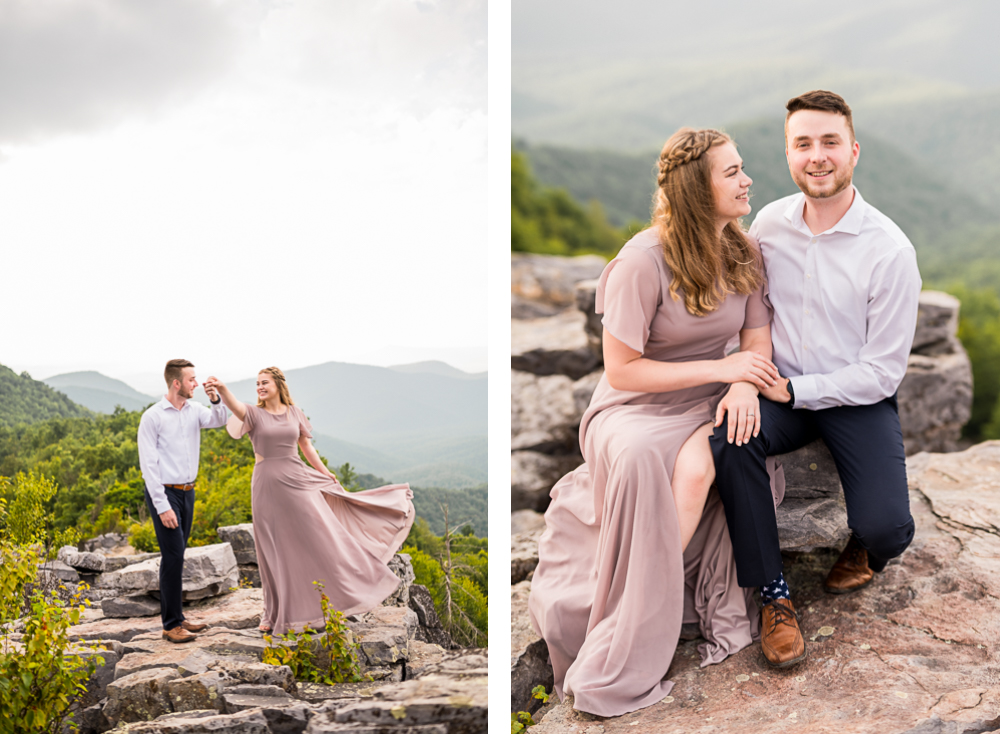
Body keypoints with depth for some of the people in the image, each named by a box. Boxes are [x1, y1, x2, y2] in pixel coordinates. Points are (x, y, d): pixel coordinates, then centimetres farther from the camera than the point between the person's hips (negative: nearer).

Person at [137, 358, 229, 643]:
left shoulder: (194, 410, 8)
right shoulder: (153, 416, -10)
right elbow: (148, 465, -13)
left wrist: (216, 400, -27)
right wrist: (163, 507, -17)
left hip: (187, 492, 6)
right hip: (164, 493, -6)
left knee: (177, 556, 12)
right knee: (173, 556, -9)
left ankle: (176, 617, 19)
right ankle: (171, 624, -3)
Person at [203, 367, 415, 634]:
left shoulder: (295, 412, 7)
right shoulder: (254, 413, -3)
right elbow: (235, 407, -25)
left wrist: (325, 474, 10)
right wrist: (222, 389, -45)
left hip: (298, 481, 2)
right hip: (268, 485, -2)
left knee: (320, 541, 2)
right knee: (274, 551, 4)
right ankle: (276, 614, 16)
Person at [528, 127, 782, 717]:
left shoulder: (744, 253, 3)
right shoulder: (644, 261, -17)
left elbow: (758, 341, 5)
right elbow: (621, 370, -15)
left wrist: (744, 384, -20)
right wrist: (718, 368, -18)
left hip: (706, 406, 5)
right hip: (635, 409, -4)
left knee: (695, 467, -32)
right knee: (642, 461, -38)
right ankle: (620, 665, -25)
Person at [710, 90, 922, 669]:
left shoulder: (890, 250, -15)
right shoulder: (769, 223, -2)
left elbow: (884, 372, -13)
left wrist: (793, 389, -15)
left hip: (858, 399, -3)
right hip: (781, 388, 3)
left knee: (886, 529, -23)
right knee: (730, 437, -30)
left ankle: (867, 547, 19)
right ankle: (775, 596, -14)